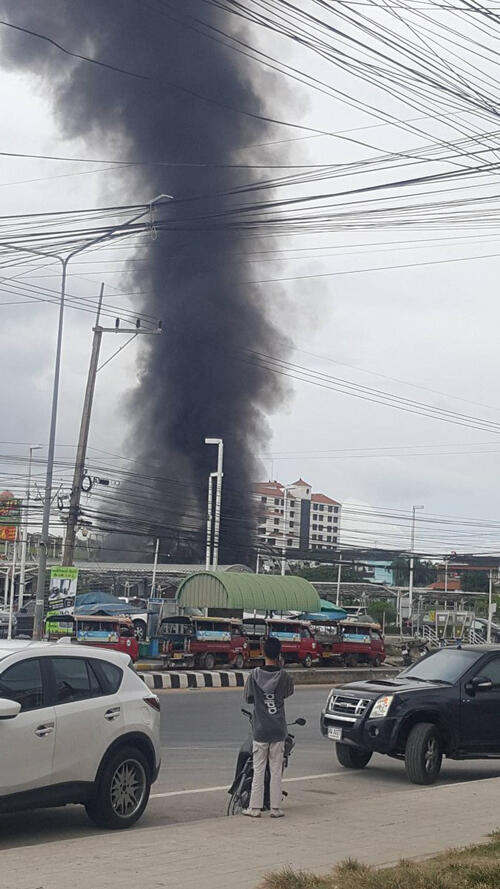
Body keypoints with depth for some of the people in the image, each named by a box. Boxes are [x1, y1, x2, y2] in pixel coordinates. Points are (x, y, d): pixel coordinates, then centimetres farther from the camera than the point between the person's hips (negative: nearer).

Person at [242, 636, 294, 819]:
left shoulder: (255, 675, -8)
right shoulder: (284, 676, -7)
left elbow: (248, 697, 2)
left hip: (260, 730, 0)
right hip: (278, 731, 1)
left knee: (258, 770, 6)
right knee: (276, 770, 7)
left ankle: (255, 807, 6)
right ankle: (276, 808, 9)